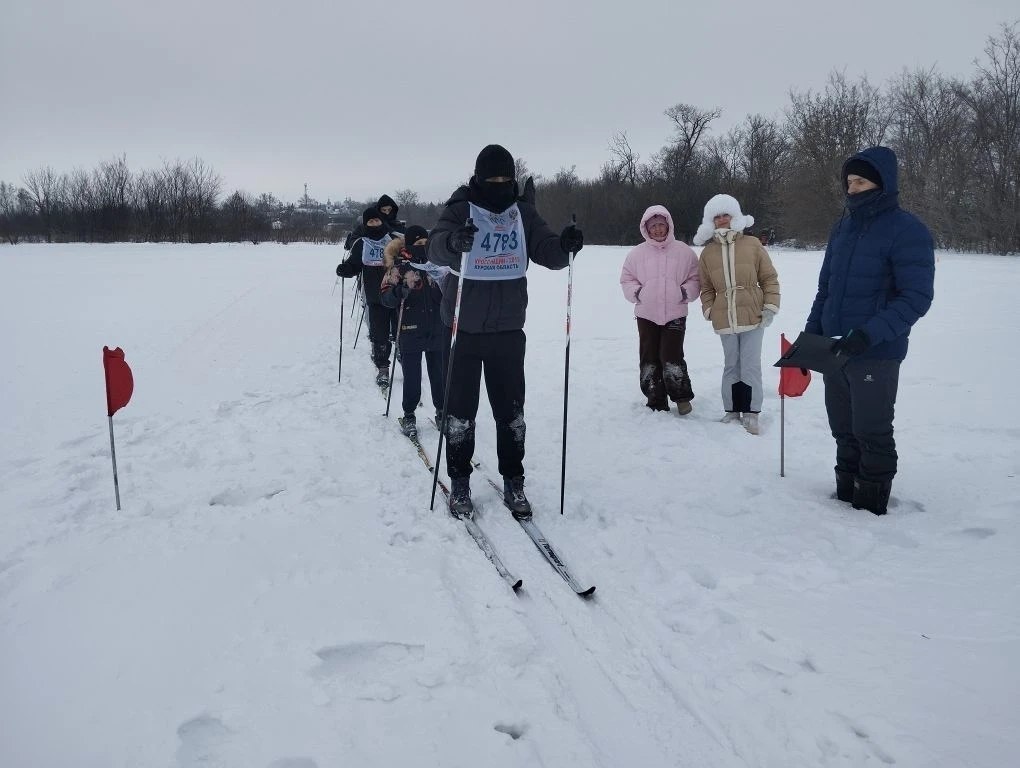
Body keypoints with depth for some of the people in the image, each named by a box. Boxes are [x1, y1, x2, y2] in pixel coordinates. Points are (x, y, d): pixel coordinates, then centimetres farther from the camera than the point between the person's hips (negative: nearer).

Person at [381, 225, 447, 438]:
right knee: (412, 378, 3)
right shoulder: (399, 266, -4)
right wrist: (399, 291, -26)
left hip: (437, 331, 3)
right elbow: (386, 298, -7)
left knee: (439, 374, 11)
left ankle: (442, 412, 26)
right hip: (411, 333, -3)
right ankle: (408, 416, 18)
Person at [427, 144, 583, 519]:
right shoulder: (461, 209, -6)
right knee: (461, 408, 5)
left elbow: (549, 254, -1)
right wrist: (454, 241, -44)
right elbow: (436, 248, -21)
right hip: (465, 327, -3)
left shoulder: (523, 212, 5)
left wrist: (565, 245, -24)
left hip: (509, 329, 3)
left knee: (511, 409, 9)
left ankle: (513, 481, 21)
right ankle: (459, 482, 19)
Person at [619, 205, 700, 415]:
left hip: (675, 313, -2)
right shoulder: (637, 253, 4)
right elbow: (626, 280, 11)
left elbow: (695, 279, 7)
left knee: (671, 358, -9)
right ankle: (656, 403, 18)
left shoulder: (684, 252, 2)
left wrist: (684, 292, -9)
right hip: (646, 314, 2)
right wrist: (637, 293, -6)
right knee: (649, 360, 5)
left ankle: (682, 397, 12)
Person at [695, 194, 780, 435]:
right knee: (731, 366, 12)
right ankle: (732, 411, 22)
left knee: (750, 366, -1)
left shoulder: (752, 244, 0)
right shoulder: (708, 252, 6)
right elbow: (706, 287, 13)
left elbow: (769, 278, 2)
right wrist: (709, 310, 1)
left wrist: (770, 307, -4)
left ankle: (750, 413, 8)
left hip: (753, 316, -2)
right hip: (724, 320, 2)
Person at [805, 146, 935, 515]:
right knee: (843, 430, 15)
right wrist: (810, 333, 9)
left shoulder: (907, 230, -11)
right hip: (832, 352, 6)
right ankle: (845, 495, 28)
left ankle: (871, 506, 15)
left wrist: (869, 334, -27)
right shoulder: (841, 228, 10)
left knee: (872, 433, 2)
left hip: (876, 355, -6)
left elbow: (917, 297, -17)